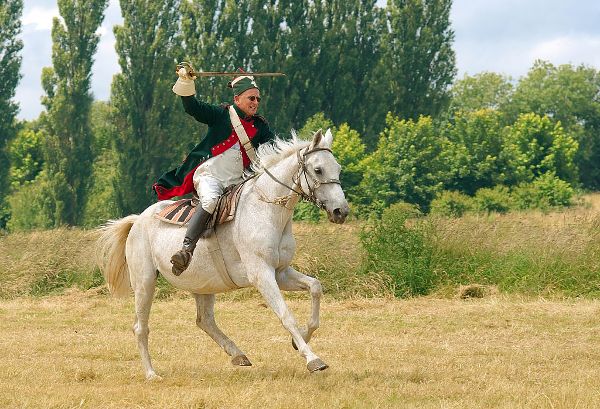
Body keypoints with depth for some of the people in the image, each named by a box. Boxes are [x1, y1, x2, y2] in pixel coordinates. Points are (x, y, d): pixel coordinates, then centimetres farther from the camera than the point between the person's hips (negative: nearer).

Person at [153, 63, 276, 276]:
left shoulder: (260, 127, 18)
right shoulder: (221, 115, 6)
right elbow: (192, 107, -5)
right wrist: (186, 82, -19)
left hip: (236, 182, 6)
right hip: (209, 174, -6)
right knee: (210, 200, -34)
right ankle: (186, 250, -47)